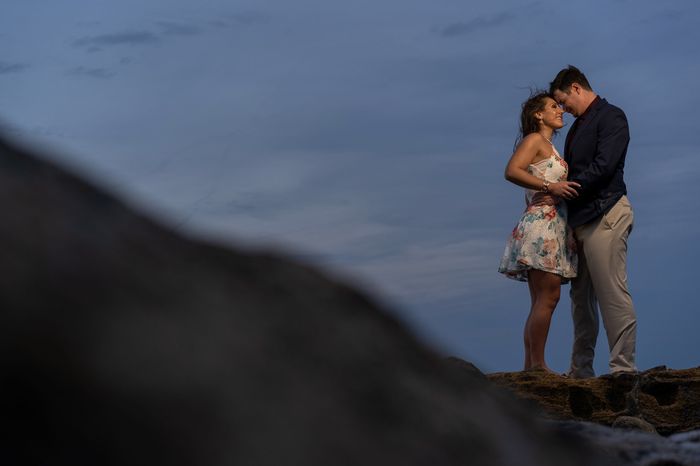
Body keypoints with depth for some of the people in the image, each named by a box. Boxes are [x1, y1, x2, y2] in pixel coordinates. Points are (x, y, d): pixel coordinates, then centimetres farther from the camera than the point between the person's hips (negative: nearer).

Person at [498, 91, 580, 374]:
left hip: (553, 227, 10)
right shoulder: (534, 140, -2)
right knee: (548, 297, -14)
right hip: (542, 221, -10)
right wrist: (550, 186, -22)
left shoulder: (549, 148, 24)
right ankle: (538, 365, -15)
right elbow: (512, 171, -18)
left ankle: (530, 366, 5)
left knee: (539, 302, 6)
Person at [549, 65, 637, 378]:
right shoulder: (579, 126, 23)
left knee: (612, 294, -11)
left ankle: (623, 369, -11)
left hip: (604, 214, -9)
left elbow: (603, 167, -15)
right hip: (581, 219, 9)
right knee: (581, 296, 8)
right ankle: (580, 371, 12)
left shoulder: (610, 117, -4)